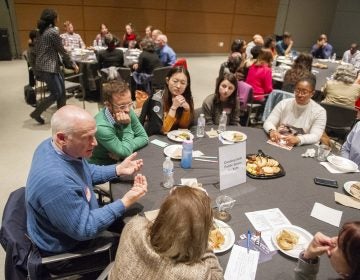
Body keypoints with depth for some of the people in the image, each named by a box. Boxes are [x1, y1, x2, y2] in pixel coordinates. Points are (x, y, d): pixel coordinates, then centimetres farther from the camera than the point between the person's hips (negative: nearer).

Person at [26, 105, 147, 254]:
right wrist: (125, 202, -29)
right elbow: (84, 229, -30)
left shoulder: (57, 147, -13)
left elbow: (86, 172, 7)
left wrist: (118, 169, -4)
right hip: (67, 246, -7)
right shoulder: (55, 180, -42)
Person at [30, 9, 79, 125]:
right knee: (56, 94, -4)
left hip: (42, 66, 9)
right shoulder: (53, 31, -13)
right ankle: (36, 113, 4)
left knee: (61, 90, 12)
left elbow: (36, 50, 18)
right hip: (48, 67, -9)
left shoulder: (40, 31, 14)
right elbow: (62, 50, -10)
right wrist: (72, 64, -1)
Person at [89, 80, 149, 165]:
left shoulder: (128, 112, -10)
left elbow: (143, 137, -3)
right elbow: (126, 153, -20)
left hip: (121, 161, 6)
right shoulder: (101, 126, -26)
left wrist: (126, 149, -16)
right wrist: (126, 125, -24)